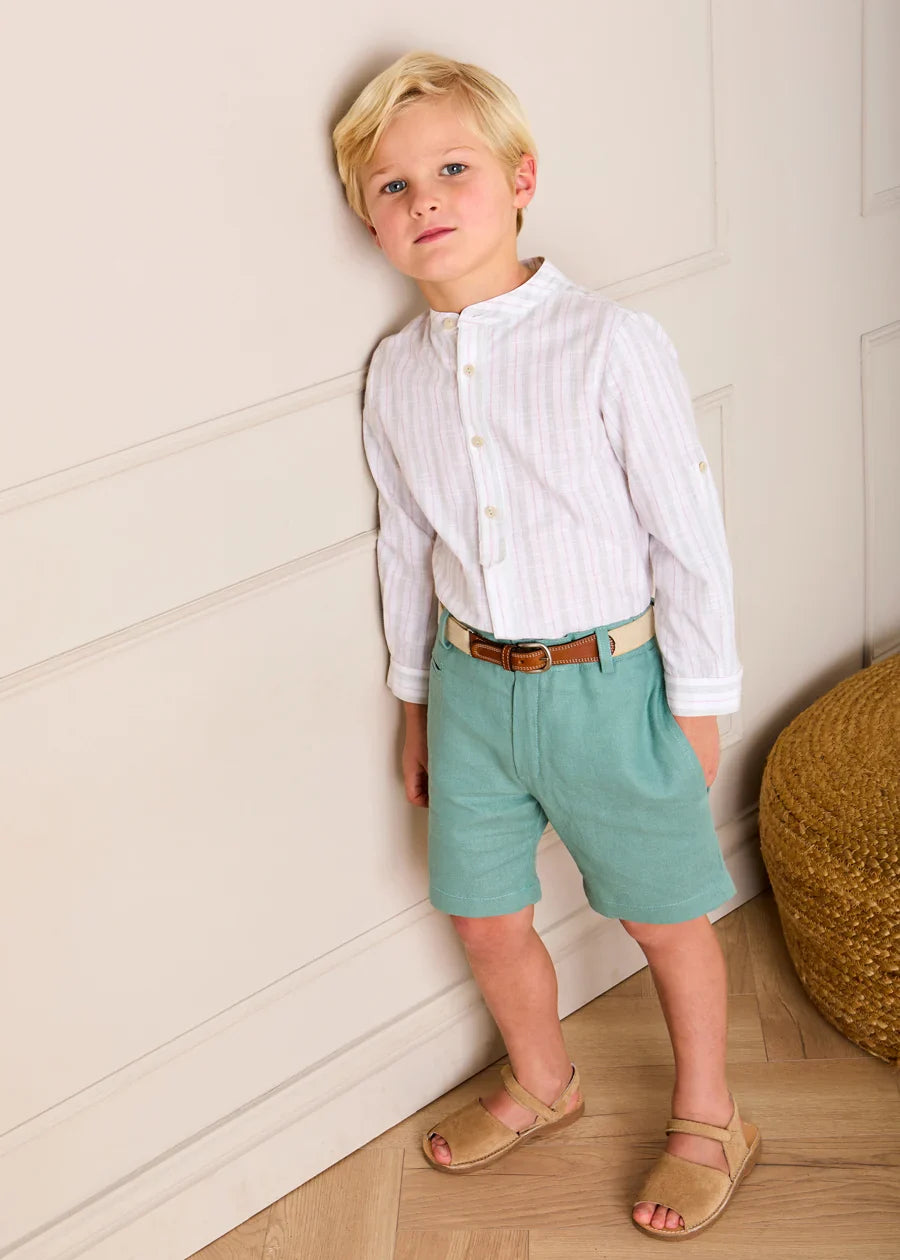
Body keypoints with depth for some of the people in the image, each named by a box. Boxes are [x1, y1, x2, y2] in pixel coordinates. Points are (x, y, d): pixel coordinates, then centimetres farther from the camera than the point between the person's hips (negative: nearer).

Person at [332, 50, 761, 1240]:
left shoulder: (610, 343, -16)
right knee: (483, 910, 17)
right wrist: (417, 698, 15)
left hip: (607, 681, -4)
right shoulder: (396, 373, -1)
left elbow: (688, 532, -11)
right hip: (472, 685, 5)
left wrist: (697, 699, -8)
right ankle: (540, 1082, 46)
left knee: (663, 913, 12)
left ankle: (707, 1120, 36)